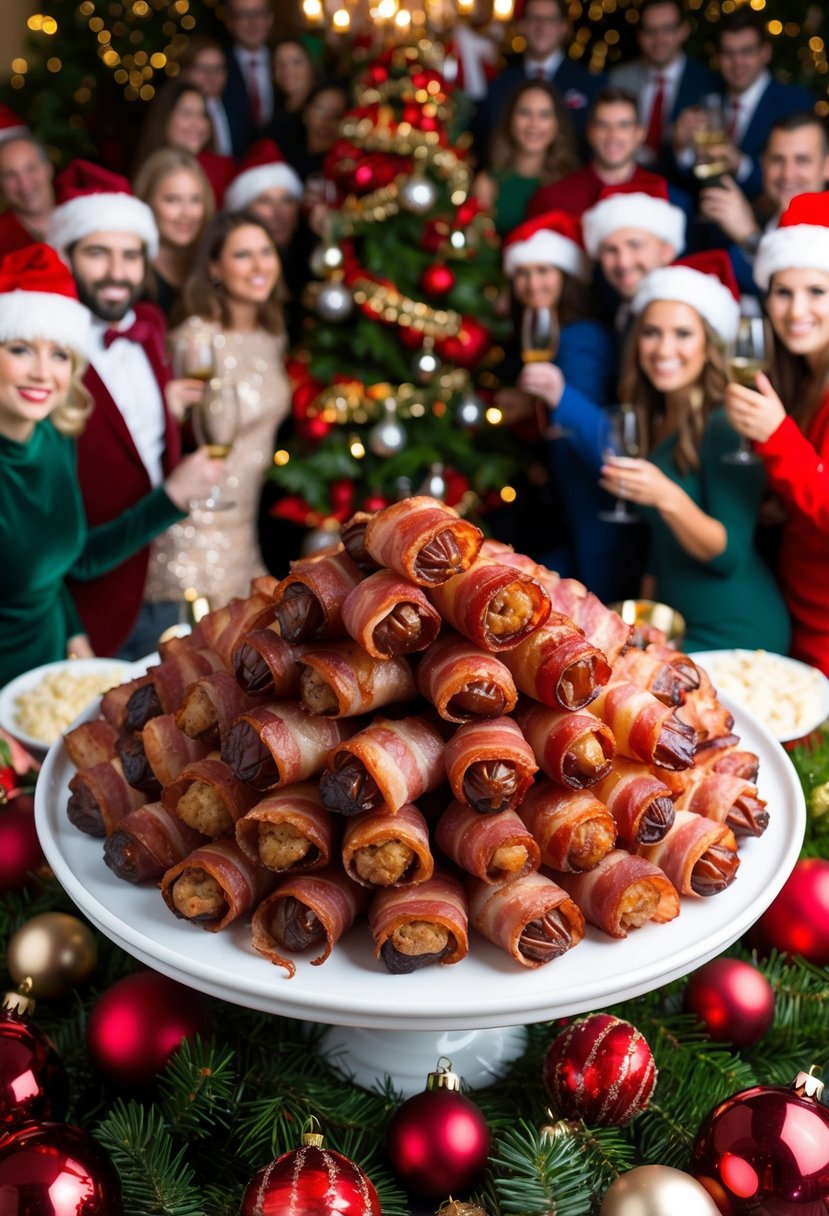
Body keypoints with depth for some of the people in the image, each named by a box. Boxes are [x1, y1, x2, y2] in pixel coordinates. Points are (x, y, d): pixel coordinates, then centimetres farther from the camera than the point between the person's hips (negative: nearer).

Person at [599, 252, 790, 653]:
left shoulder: (726, 426, -15)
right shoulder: (652, 424, 8)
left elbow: (730, 555, -18)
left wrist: (667, 497, -32)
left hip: (736, 635, -7)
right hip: (676, 623, 7)